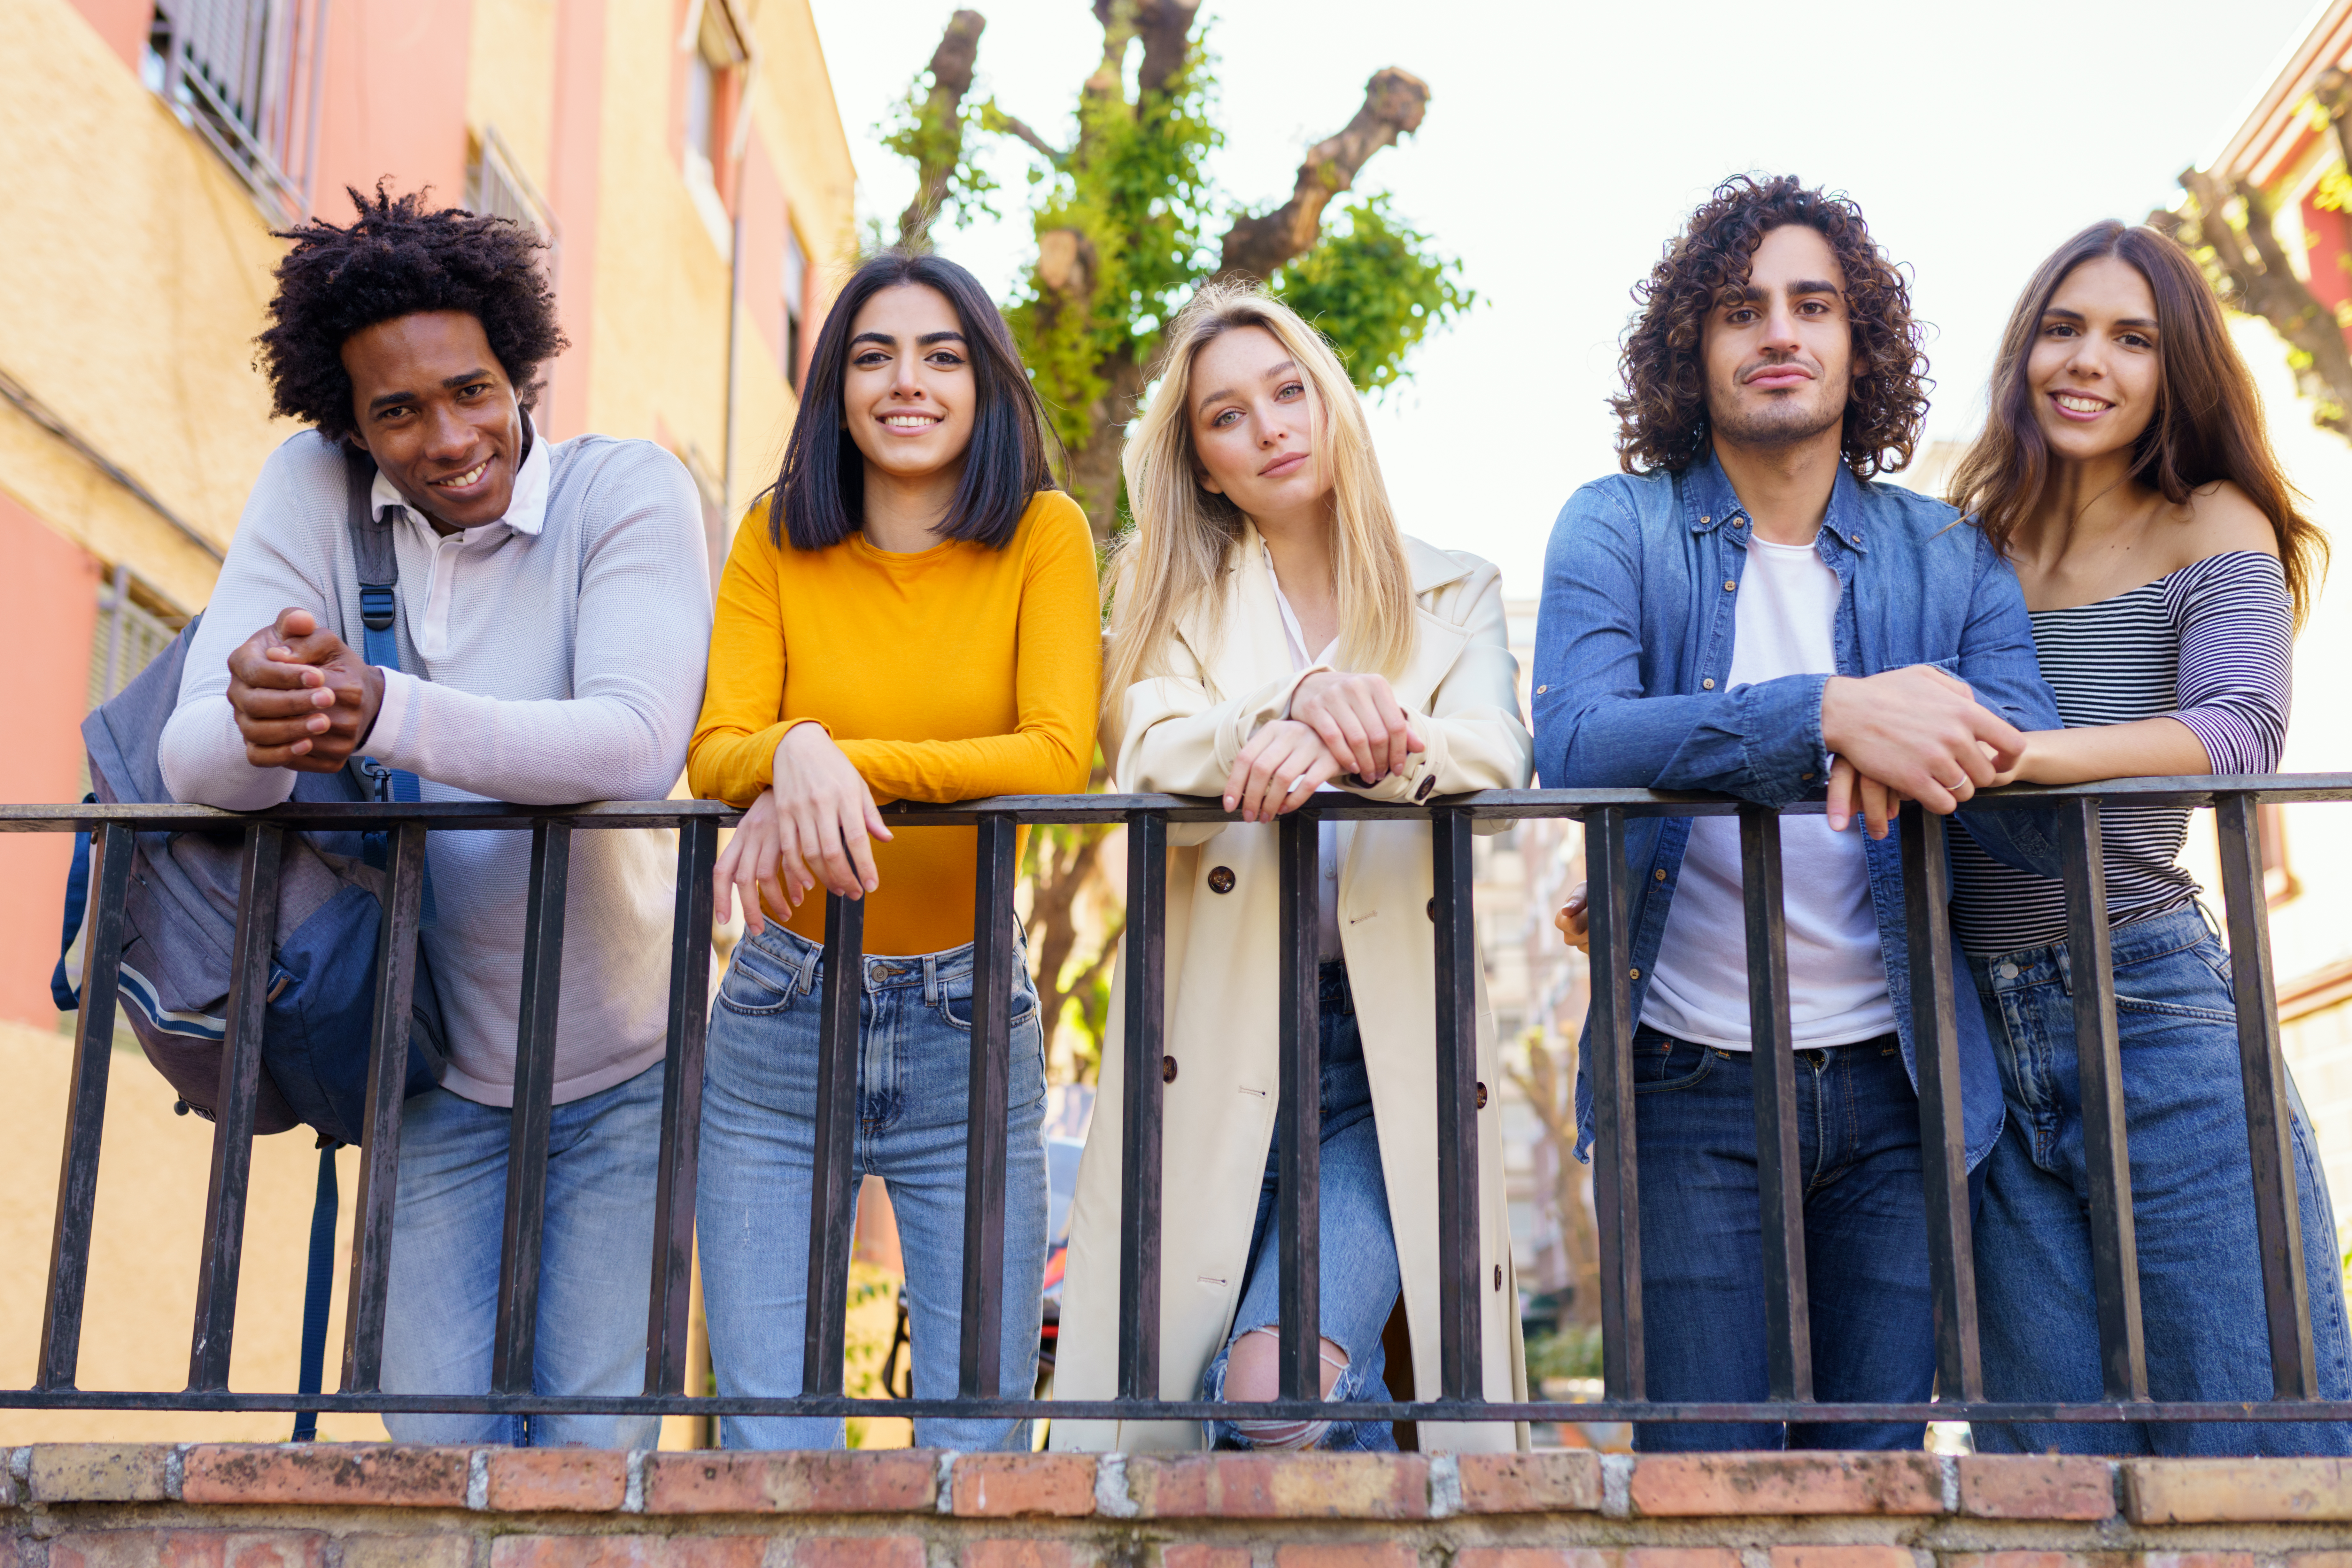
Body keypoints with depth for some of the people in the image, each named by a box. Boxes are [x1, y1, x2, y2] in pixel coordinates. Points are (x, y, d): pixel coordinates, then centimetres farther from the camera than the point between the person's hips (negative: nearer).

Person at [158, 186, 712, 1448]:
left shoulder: (631, 490, -13)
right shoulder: (310, 490, -6)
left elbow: (638, 743, -29)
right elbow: (192, 758, -14)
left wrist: (385, 712, -41)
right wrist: (258, 730, -39)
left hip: (620, 1071, -2)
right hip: (439, 1076, 2)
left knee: (593, 1441, 0)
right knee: (440, 1445, 2)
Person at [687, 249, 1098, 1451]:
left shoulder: (1043, 536, -1)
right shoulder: (776, 541, 4)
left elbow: (1058, 757, -14)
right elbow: (715, 751, -8)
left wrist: (843, 764, -24)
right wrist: (797, 754, -30)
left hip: (970, 1027, -1)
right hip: (779, 1020, 1)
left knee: (977, 1441, 1)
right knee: (768, 1443, 1)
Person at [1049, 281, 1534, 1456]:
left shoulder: (1453, 594, 13)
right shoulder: (1178, 601, 12)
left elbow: (1496, 755, -7)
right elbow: (1149, 772, -8)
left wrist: (1347, 748, -27)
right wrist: (1301, 696, -26)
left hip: (1385, 1055, -1)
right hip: (1216, 1050, 1)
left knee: (1278, 1390, -21)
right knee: (1158, 1403, -3)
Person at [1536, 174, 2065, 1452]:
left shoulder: (1950, 562, 8)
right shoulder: (1616, 530, 1)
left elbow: (2045, 820, -2)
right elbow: (1573, 746, -18)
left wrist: (1902, 741, -24)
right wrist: (1829, 713, -31)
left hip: (1892, 1082, 3)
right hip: (1691, 1083, -2)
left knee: (1878, 1458, 7)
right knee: (1704, 1465, -3)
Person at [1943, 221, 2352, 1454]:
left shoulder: (2215, 528, 5)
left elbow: (2242, 730, -13)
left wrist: (2016, 753, -30)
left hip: (2156, 1016, -3)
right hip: (1984, 1040, 3)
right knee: (2053, 1469, 3)